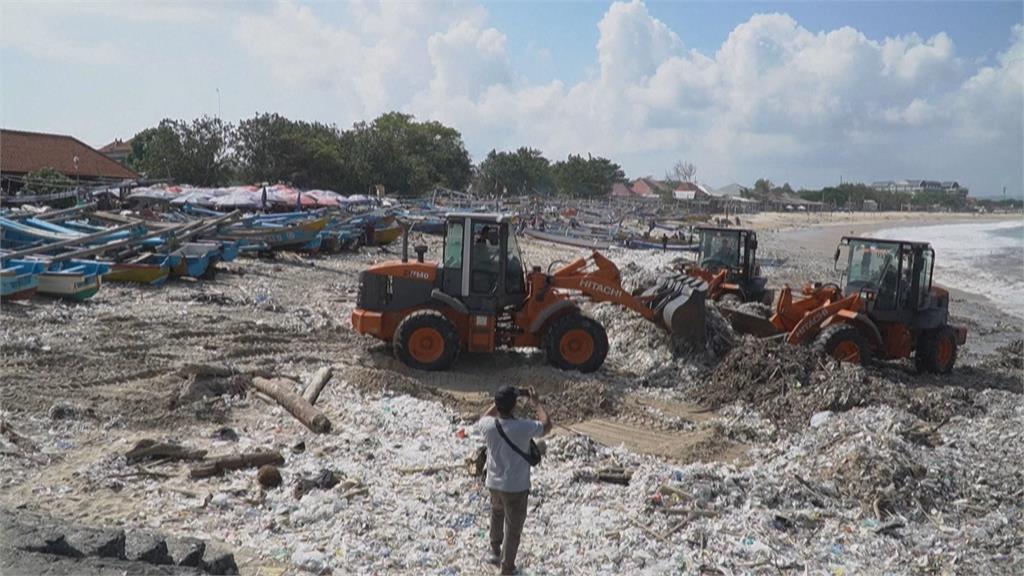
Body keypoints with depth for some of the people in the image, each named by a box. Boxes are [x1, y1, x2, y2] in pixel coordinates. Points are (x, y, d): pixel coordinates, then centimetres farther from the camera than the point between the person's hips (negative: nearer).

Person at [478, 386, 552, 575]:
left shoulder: (488, 426, -15)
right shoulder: (524, 428, -26)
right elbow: (547, 425, -5)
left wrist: (499, 402, 8)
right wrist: (536, 403, 5)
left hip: (493, 483, 5)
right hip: (516, 487, -4)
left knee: (497, 515, 33)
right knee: (513, 529, 12)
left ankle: (495, 552, 47)